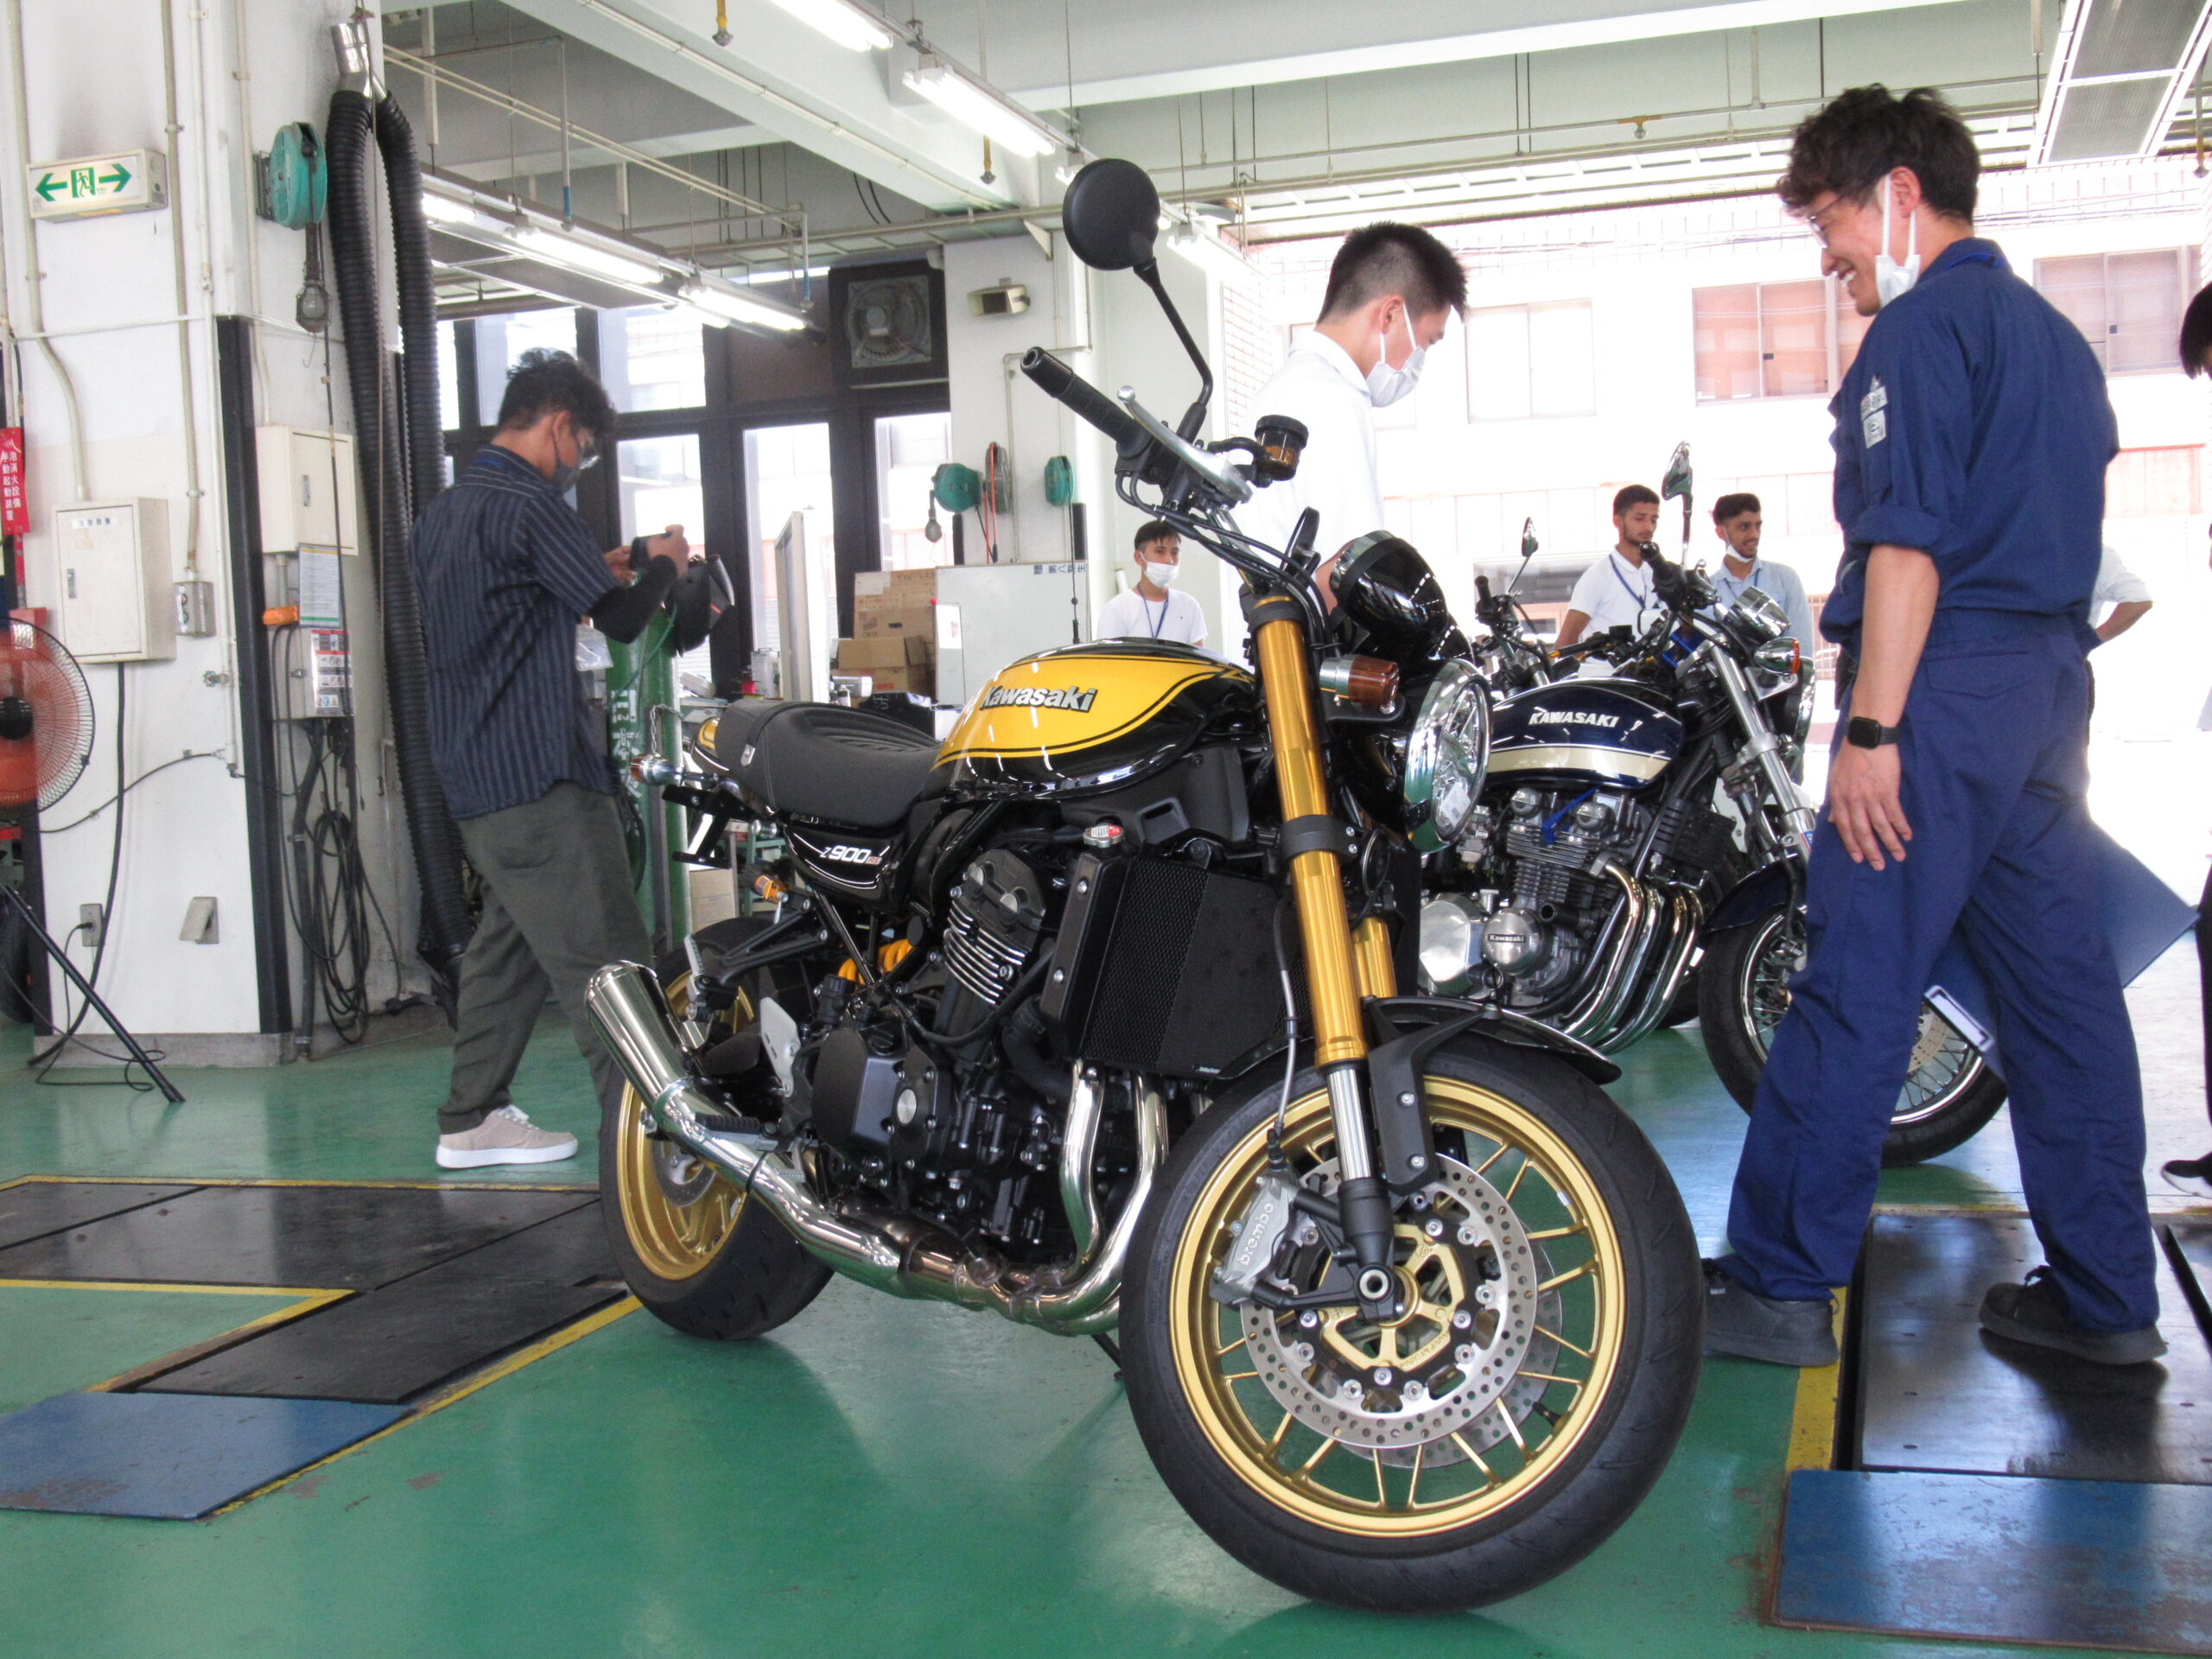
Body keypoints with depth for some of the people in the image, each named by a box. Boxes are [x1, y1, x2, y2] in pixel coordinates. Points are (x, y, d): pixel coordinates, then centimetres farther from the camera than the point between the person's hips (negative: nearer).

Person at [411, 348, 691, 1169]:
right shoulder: (528, 506, -13)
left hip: (474, 773, 10)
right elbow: (622, 618, -12)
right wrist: (662, 562, 6)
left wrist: (596, 570, 22)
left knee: (509, 943, 16)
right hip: (538, 774, -10)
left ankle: (471, 1119, 21)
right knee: (603, 962, -10)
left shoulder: (445, 510, 17)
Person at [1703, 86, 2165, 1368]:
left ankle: (1782, 1287, -1)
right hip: (2053, 682, 10)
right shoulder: (2053, 332, 21)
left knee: (1854, 990, -6)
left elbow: (1909, 539, -17)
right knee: (2064, 984, 9)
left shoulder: (1921, 327, -8)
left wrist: (1872, 726, -19)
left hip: (1944, 682, -9)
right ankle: (2107, 1297, 15)